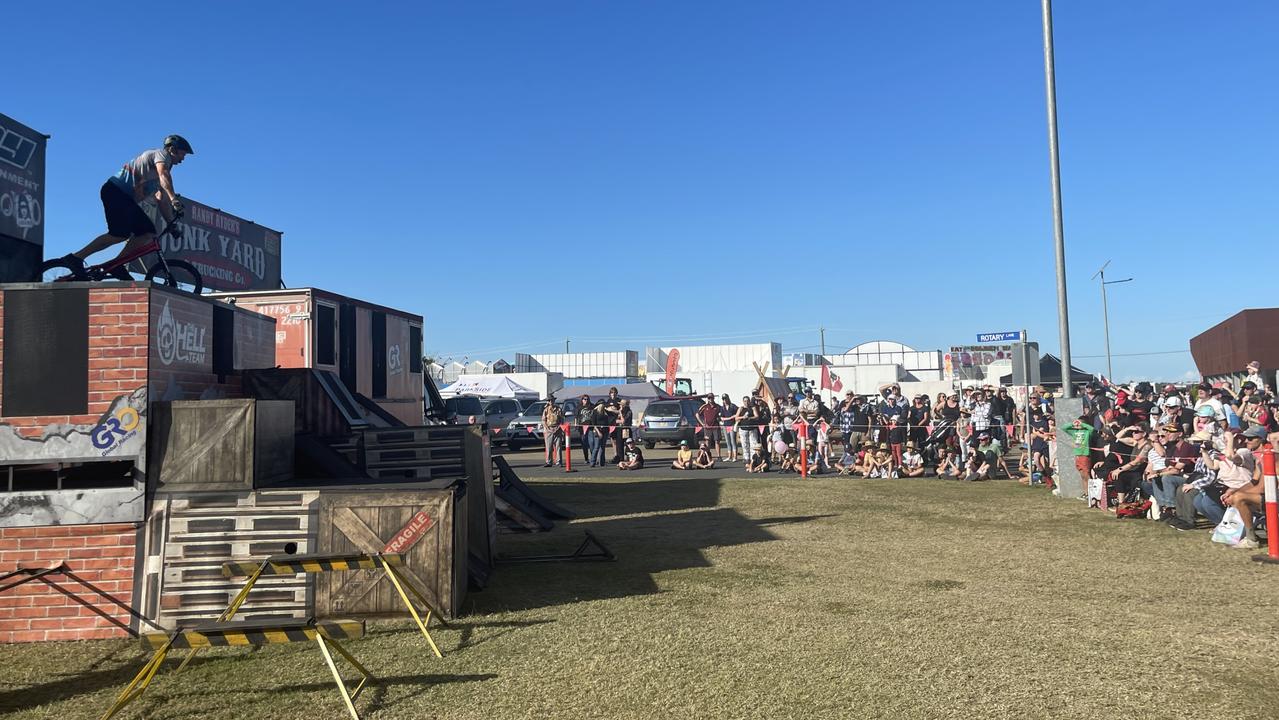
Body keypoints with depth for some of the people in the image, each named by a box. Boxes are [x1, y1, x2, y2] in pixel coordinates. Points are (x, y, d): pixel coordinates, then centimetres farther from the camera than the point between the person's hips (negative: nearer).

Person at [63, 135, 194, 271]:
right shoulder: (161, 153, -2)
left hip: (126, 199, 10)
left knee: (148, 232, -3)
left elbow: (161, 201, 22)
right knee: (121, 234, -22)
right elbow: (164, 175, -25)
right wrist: (174, 199, -40)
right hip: (115, 190, -10)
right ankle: (75, 258, -16)